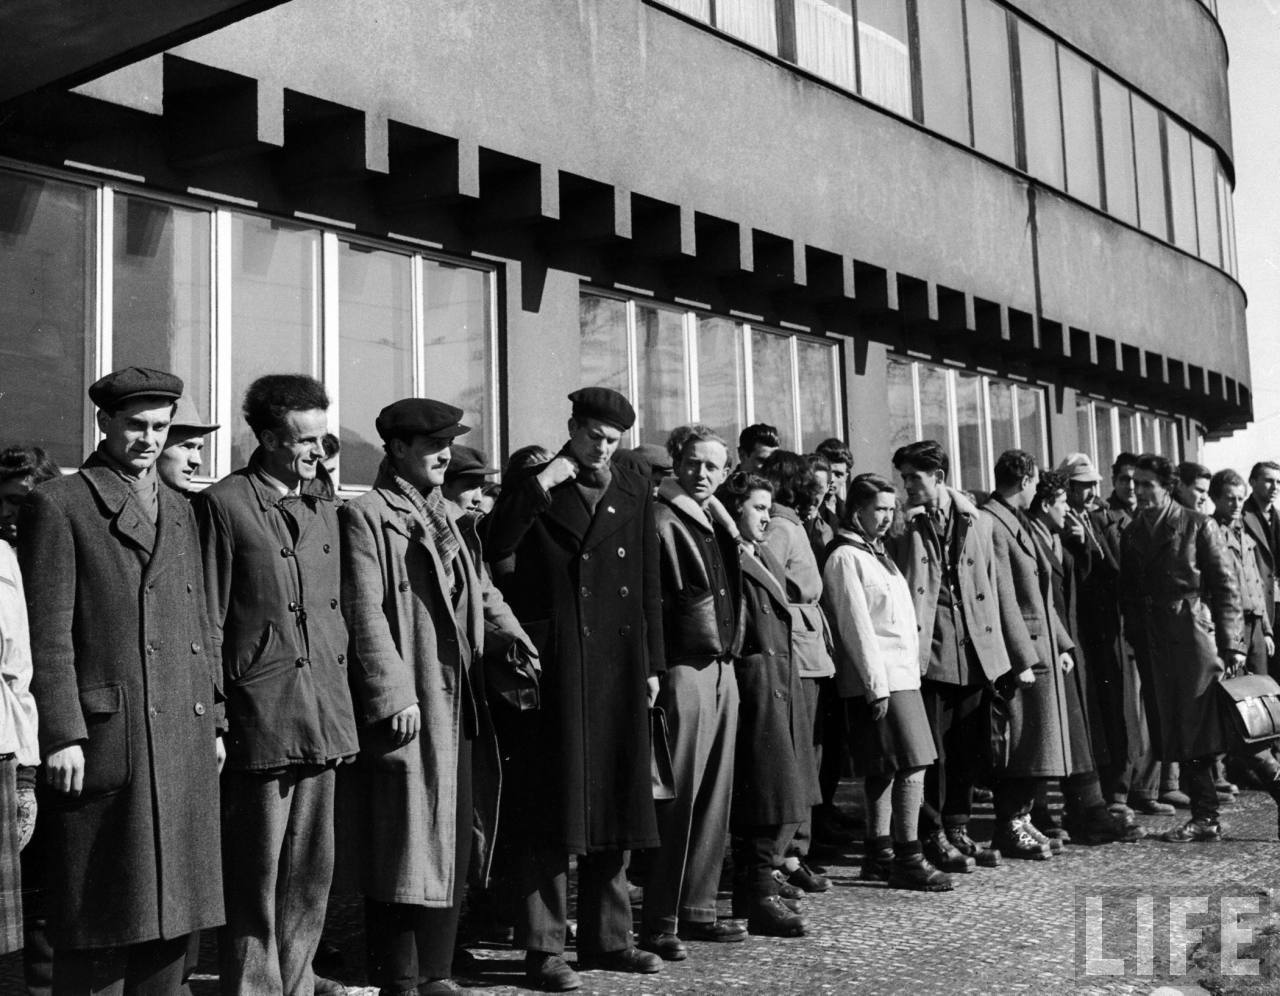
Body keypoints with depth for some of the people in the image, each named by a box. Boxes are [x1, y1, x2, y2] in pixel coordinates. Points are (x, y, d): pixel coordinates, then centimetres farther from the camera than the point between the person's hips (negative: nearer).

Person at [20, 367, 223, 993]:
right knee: (98, 922, 0)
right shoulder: (58, 505, -2)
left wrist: (213, 722, 14)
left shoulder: (179, 511, 18)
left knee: (173, 912, 10)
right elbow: (47, 634, -8)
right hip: (105, 742, -6)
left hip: (184, 744, 6)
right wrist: (61, 734, -14)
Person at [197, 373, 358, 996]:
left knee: (312, 872, 13)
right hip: (260, 714, -6)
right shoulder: (223, 505, -5)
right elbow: (207, 622, -6)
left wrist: (341, 703, 16)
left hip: (323, 718, 6)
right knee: (256, 875, 1)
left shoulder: (322, 504, 15)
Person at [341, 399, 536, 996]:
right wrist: (395, 694, -18)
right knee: (406, 841, -2)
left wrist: (508, 628, 7)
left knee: (454, 841, 12)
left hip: (458, 702, 8)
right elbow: (364, 614, -13)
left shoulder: (444, 517, 18)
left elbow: (477, 587, 25)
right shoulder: (365, 516, -7)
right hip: (407, 706, -8)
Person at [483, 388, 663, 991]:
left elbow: (649, 584, 15)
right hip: (557, 664, -4)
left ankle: (606, 937, 22)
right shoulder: (532, 487, 3)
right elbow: (494, 548, -15)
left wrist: (652, 664, 11)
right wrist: (541, 483, -16)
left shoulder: (633, 492, 14)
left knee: (615, 802, 10)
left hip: (620, 664, 4)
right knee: (554, 806, -3)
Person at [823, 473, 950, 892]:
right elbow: (857, 627, -15)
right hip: (880, 679, -9)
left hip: (902, 674, 9)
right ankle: (908, 860, -6)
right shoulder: (846, 558, -10)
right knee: (911, 766, -11)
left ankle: (879, 854, 18)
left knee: (884, 770, 12)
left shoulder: (877, 552, 19)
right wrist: (877, 685, -17)